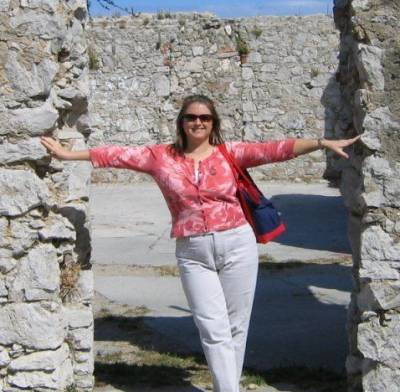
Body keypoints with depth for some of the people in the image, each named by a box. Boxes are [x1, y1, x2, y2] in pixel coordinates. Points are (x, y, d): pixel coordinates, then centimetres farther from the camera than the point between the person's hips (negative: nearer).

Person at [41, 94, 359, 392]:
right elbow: (116, 155, 8)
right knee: (214, 330, -4)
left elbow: (275, 149, -8)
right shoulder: (161, 157, 5)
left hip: (237, 245, 0)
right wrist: (67, 154, 11)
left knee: (235, 327, 7)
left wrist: (323, 143, -18)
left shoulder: (230, 153, 2)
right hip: (192, 254, 0)